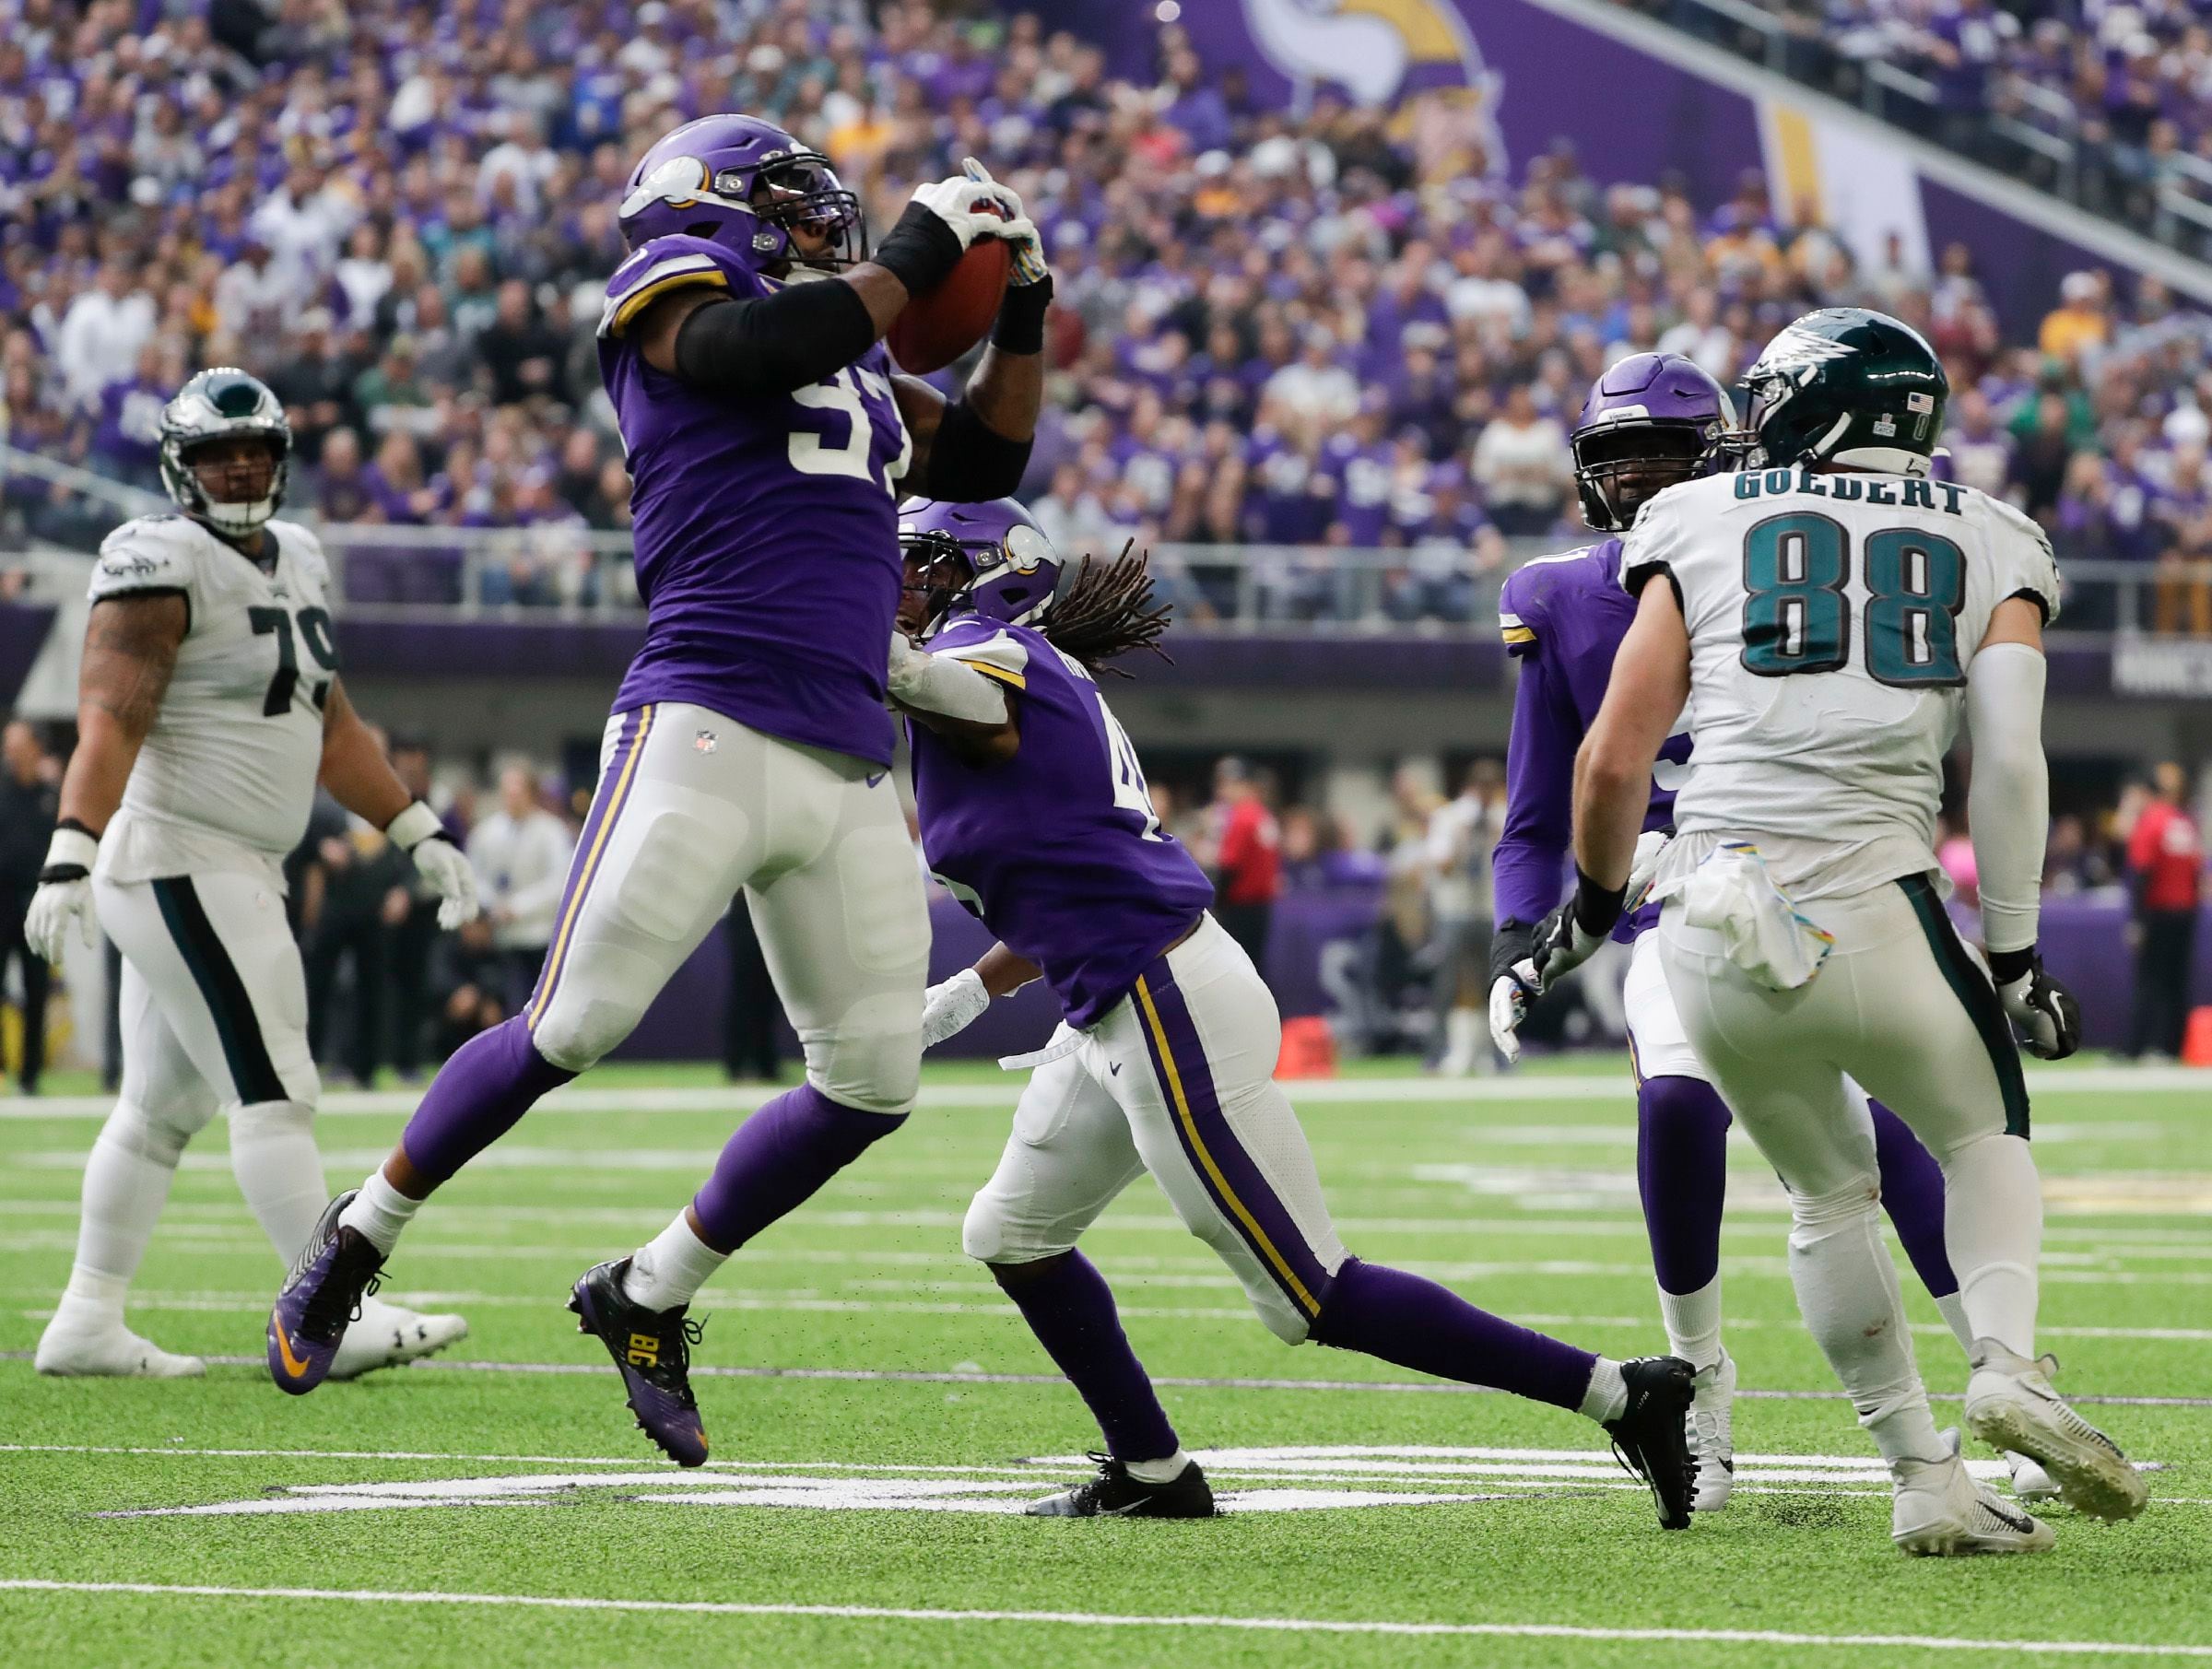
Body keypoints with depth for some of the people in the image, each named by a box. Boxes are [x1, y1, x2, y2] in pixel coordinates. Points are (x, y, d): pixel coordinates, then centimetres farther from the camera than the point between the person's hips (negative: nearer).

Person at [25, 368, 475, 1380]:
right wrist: (69, 857, -32)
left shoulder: (293, 563, 15)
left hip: (237, 871, 10)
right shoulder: (162, 565, -12)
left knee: (163, 1106, 12)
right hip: (178, 861, -10)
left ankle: (86, 1324, 17)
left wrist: (420, 836, 21)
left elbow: (329, 727, 23)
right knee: (273, 1094, -11)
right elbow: (109, 725, -21)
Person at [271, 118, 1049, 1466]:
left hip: (849, 771, 7)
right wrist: (918, 255, -6)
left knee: (873, 1085, 4)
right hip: (707, 733, -7)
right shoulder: (676, 294, 3)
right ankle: (361, 1239, 12)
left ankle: (648, 1300, 19)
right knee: (574, 1029, -9)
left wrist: (1021, 309, 21)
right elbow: (775, 343, -17)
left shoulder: (860, 364, 25)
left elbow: (985, 461, 31)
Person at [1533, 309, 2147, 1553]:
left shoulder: (1704, 528, 12)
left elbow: (1616, 760, 8)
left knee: (1830, 1189, 22)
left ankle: (1925, 1475, 15)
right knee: (1986, 1132, 24)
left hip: (1715, 929, 1)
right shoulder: (1990, 545, 13)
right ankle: (2008, 1364, -3)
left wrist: (1596, 902, 25)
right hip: (1870, 913, -1)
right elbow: (2008, 764, 1)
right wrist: (2013, 957, 9)